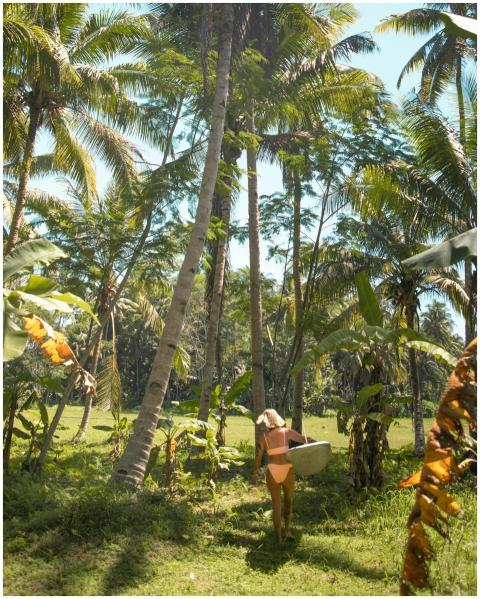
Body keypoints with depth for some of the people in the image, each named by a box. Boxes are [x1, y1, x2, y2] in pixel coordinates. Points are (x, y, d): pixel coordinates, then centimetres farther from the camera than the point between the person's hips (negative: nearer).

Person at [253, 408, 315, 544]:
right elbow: (303, 439, -7)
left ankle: (278, 538, 14)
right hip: (287, 471, 0)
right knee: (288, 500, 24)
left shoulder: (264, 437, -1)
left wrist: (255, 472, 19)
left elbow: (259, 457, 7)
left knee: (276, 505, 13)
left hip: (272, 472, 0)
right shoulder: (286, 432, -3)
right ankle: (287, 530, 16)